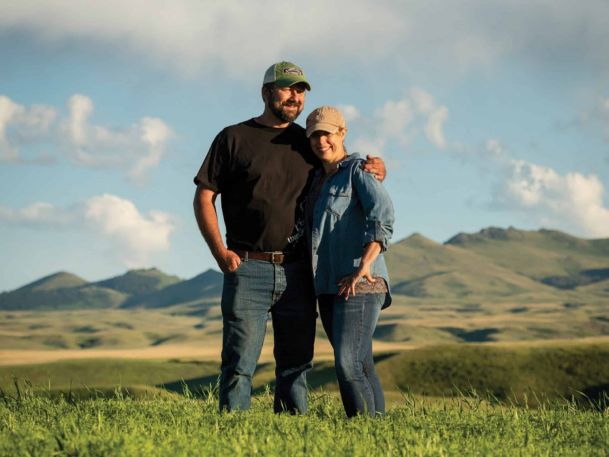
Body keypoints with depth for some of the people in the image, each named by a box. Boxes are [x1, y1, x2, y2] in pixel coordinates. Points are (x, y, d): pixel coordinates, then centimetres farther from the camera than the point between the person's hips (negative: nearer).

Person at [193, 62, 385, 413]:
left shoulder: (310, 144, 14)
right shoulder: (234, 138, 5)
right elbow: (204, 198, 3)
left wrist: (377, 169, -1)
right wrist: (220, 252, -8)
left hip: (297, 272, 4)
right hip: (248, 268, -4)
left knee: (297, 364, 6)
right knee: (240, 364, -6)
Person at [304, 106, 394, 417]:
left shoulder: (358, 170, -4)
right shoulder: (319, 179, 20)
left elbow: (383, 217, -18)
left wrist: (362, 270, -25)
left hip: (360, 286, -8)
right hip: (328, 288, 8)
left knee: (348, 363, -18)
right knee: (362, 367, 7)